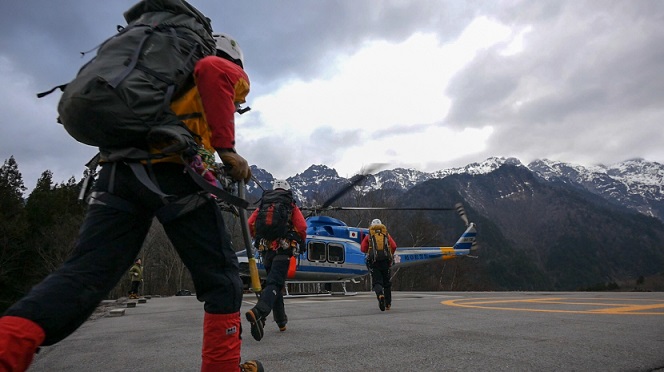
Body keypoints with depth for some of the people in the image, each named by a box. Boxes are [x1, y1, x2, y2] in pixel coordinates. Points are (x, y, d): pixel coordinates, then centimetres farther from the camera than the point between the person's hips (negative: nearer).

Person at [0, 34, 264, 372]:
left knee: (84, 272, -1)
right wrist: (227, 148, -14)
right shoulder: (232, 73, 14)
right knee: (221, 276, 5)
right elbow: (211, 69, -11)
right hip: (174, 171, -6)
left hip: (119, 169, 7)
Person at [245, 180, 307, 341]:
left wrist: (258, 239, 18)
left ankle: (281, 321, 25)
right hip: (283, 250, -4)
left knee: (274, 282, 18)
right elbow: (302, 227, -8)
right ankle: (258, 312, -38)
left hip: (266, 250, 4)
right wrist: (301, 242, 11)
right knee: (274, 284, -12)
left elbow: (250, 224, 3)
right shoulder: (292, 208, 5)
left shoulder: (264, 206, 13)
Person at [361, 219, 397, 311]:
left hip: (373, 261, -2)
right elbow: (394, 246, 1)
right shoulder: (386, 235, 15)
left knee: (377, 282, -3)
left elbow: (363, 249, 2)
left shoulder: (368, 236, 12)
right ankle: (388, 304, 21)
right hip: (385, 260, 2)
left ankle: (380, 295, -34)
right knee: (386, 282, 15)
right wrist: (390, 255, 17)